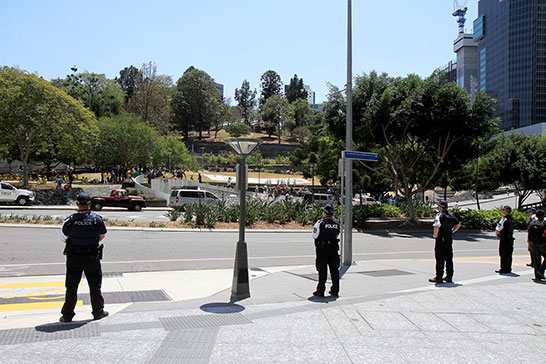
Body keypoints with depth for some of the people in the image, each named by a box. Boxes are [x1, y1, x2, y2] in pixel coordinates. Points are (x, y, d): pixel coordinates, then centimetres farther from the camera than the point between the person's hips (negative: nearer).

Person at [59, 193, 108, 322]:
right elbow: (102, 236, 7)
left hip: (74, 258, 0)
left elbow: (62, 238, 1)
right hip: (93, 258, 0)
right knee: (95, 286, 13)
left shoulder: (70, 220, -13)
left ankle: (67, 315, 18)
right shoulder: (97, 219, -9)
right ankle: (98, 312, 22)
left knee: (71, 287, 11)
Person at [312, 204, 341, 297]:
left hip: (322, 248, -4)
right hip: (334, 248, 4)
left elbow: (315, 236, -9)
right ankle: (335, 290, 18)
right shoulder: (336, 223, 3)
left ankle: (320, 291, 6)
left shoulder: (320, 223, -13)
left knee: (322, 271, 2)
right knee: (334, 270, 12)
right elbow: (337, 235, 11)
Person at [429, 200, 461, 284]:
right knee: (449, 259, 12)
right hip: (449, 239, 7)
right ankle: (449, 277, 18)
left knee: (440, 259, -2)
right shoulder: (451, 215, 10)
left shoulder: (440, 215, -13)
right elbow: (458, 224, 21)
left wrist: (435, 235, -13)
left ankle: (439, 277, 1)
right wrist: (452, 232, 18)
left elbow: (436, 226, -27)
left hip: (440, 240, -7)